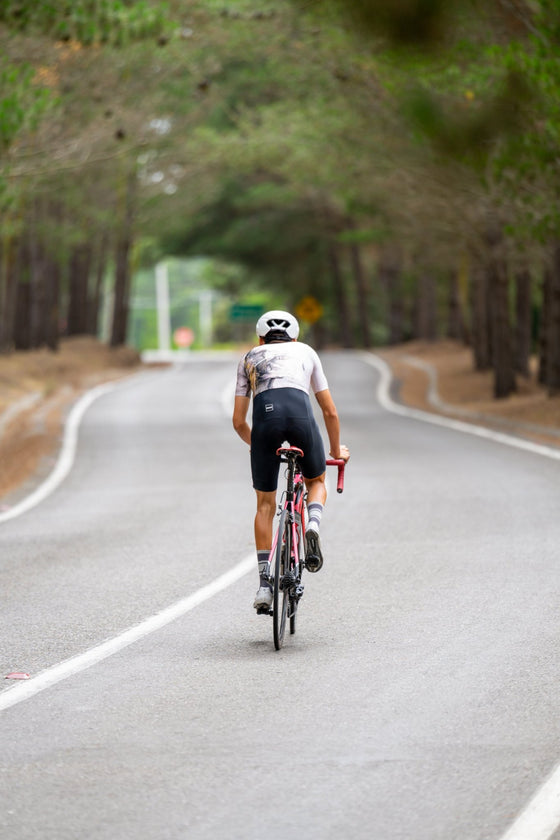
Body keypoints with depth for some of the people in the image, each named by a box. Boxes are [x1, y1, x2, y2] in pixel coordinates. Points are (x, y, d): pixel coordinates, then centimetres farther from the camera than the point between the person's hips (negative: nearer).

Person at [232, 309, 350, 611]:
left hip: (265, 415, 0)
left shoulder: (249, 358, 33)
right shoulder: (305, 352, 33)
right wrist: (337, 449, 49)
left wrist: (257, 443, 50)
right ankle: (313, 525, -4)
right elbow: (330, 411, 33)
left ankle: (264, 584, 11)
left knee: (265, 504, 16)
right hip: (300, 410, 0)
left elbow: (239, 421, 30)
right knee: (316, 481, 28)